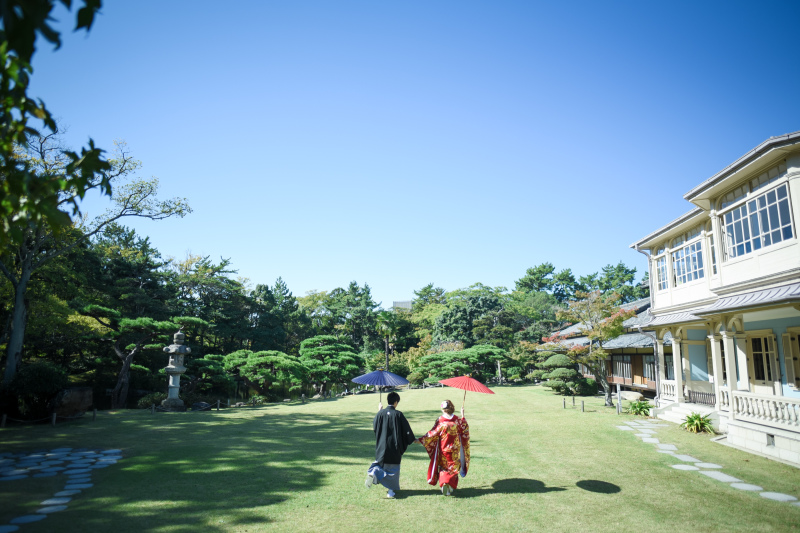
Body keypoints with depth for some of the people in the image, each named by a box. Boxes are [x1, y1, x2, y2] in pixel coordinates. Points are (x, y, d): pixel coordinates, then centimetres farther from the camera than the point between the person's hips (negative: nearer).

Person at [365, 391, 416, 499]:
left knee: (380, 462, 19)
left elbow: (374, 427, 8)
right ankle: (392, 490, 12)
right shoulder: (398, 414, -11)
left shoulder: (381, 413, -6)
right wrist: (413, 439, 13)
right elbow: (406, 429, -4)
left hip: (382, 446, 2)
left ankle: (373, 473, -12)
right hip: (395, 447, -2)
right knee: (393, 467, 11)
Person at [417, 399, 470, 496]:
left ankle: (443, 484, 4)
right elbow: (465, 429, 6)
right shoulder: (457, 420, -8)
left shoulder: (440, 420, -14)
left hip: (443, 450, -1)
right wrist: (463, 416, 13)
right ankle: (450, 487, 0)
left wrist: (420, 440, -5)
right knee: (453, 468, 12)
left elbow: (433, 433, -12)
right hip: (454, 450, 1)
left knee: (443, 468, 17)